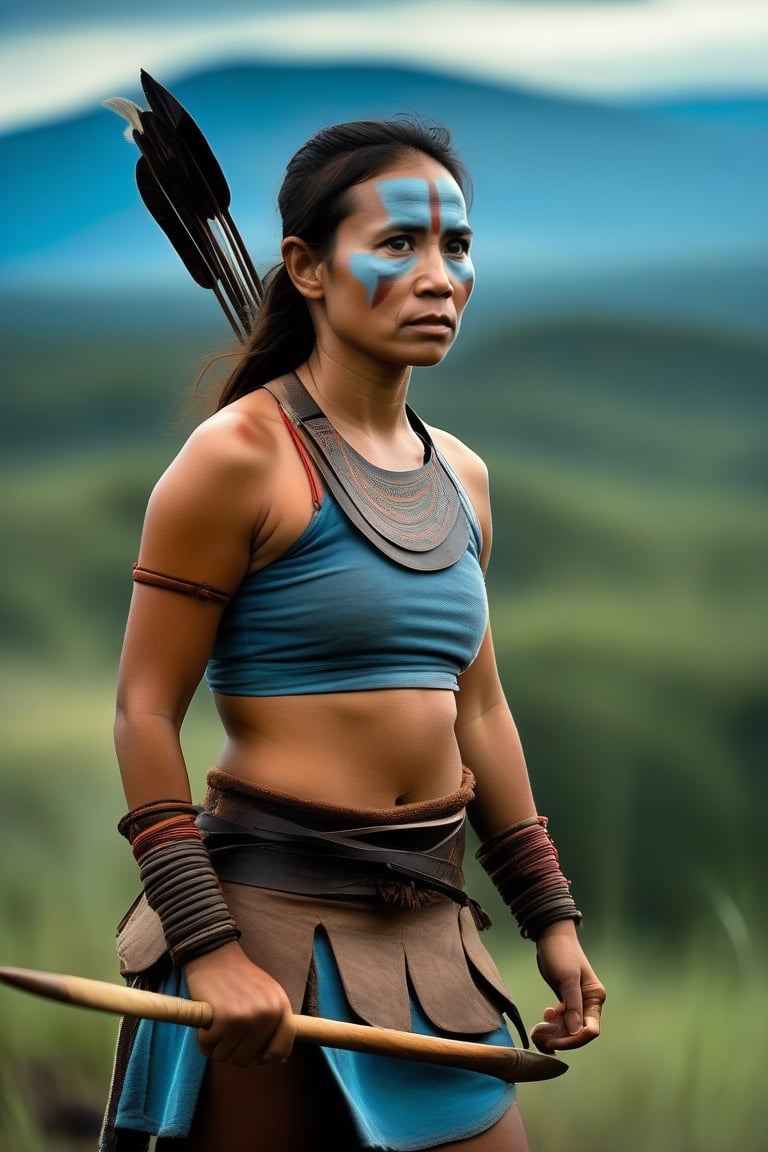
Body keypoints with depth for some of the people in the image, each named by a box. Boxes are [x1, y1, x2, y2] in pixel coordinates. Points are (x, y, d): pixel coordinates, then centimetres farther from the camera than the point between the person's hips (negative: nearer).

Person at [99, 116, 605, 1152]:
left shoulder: (462, 477, 12)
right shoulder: (242, 455, -9)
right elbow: (145, 714, -11)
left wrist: (551, 917, 17)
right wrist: (207, 944, -18)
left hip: (432, 929, 7)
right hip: (274, 910, -7)